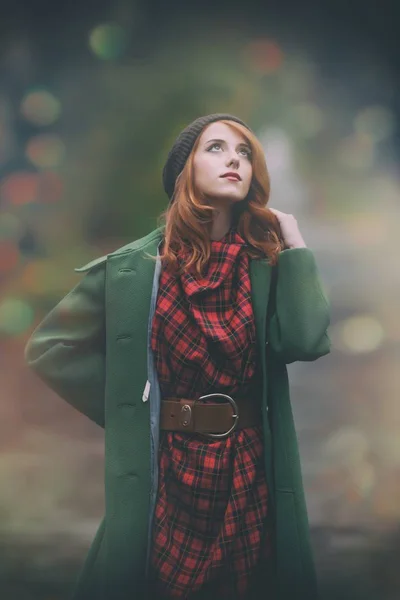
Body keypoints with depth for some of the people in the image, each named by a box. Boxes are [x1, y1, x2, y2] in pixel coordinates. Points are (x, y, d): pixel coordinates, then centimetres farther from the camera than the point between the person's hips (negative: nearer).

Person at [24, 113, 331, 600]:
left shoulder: (269, 263, -1)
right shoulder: (135, 266, -5)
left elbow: (306, 341, -19)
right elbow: (49, 348, 1)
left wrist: (294, 244, -11)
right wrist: (129, 411, -2)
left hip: (251, 474, 1)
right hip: (166, 473, -1)